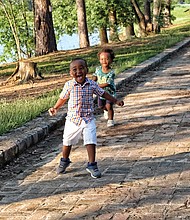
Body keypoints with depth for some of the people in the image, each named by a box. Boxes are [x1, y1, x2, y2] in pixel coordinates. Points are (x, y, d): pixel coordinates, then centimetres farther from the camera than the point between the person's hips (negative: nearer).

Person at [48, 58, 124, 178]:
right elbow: (63, 98, 7)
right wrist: (55, 108, 0)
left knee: (91, 142, -11)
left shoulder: (92, 84, -6)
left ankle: (92, 165, 1)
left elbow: (103, 93, 8)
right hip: (72, 119, 1)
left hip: (88, 119, 0)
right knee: (67, 142, 15)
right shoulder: (69, 85, -9)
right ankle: (64, 161, 39)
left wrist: (116, 101, 8)